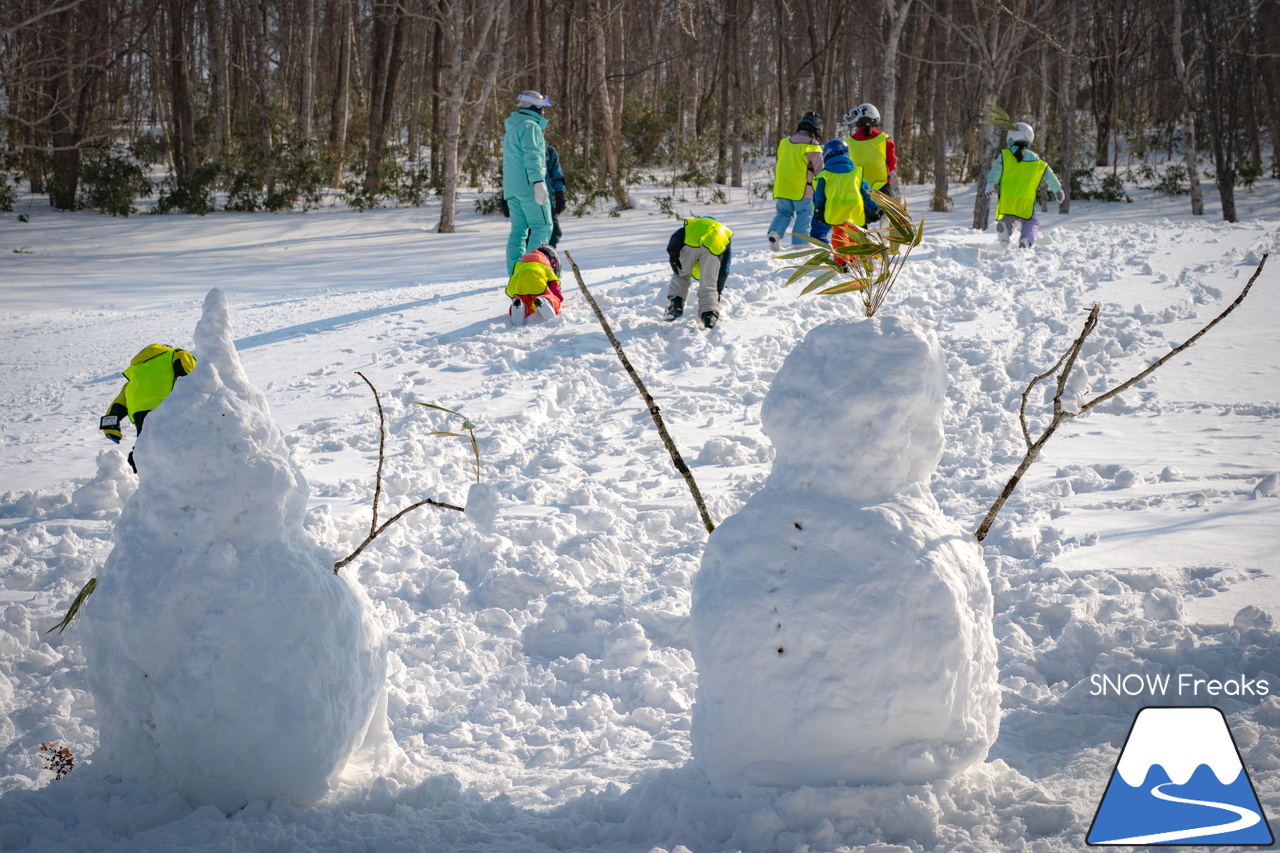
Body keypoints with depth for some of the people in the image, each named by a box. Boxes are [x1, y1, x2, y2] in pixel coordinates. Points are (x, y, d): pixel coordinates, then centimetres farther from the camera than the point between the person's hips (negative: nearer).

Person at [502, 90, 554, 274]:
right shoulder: (530, 126, -7)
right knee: (542, 226, -7)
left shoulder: (511, 129, 24)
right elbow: (532, 156, -18)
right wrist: (538, 182, -23)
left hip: (511, 188, 9)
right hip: (528, 186, -9)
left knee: (518, 229, 8)